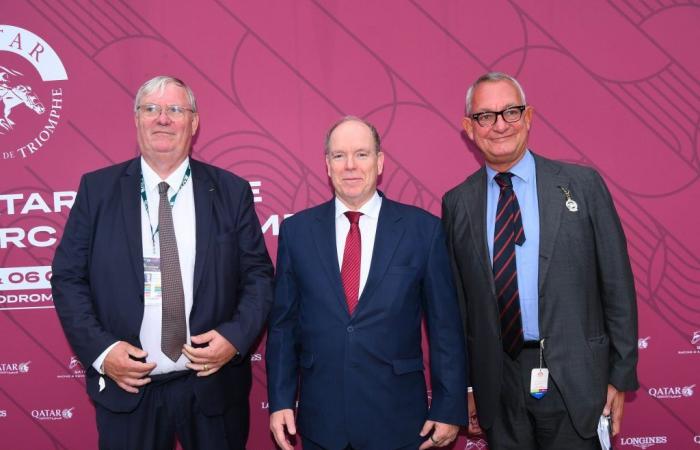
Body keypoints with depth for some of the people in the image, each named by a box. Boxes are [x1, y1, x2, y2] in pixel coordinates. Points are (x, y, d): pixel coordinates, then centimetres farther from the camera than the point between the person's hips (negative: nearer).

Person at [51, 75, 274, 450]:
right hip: (127, 387, 0)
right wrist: (99, 349, -10)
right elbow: (68, 277, 1)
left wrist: (236, 336, -13)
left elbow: (258, 275, 1)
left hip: (214, 386, 0)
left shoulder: (231, 191, -1)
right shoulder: (97, 189, 0)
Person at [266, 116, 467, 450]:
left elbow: (445, 325, -2)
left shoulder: (424, 228, -4)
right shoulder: (296, 230, 0)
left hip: (398, 420, -1)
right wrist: (280, 401, 1)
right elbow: (283, 323, 4)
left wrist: (449, 409, -2)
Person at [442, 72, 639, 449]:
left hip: (574, 383, -1)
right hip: (497, 388, 2)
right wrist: (465, 384, 7)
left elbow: (617, 286, -1)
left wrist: (621, 376, -1)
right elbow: (457, 301, 6)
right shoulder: (457, 203, 2)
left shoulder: (583, 184, -3)